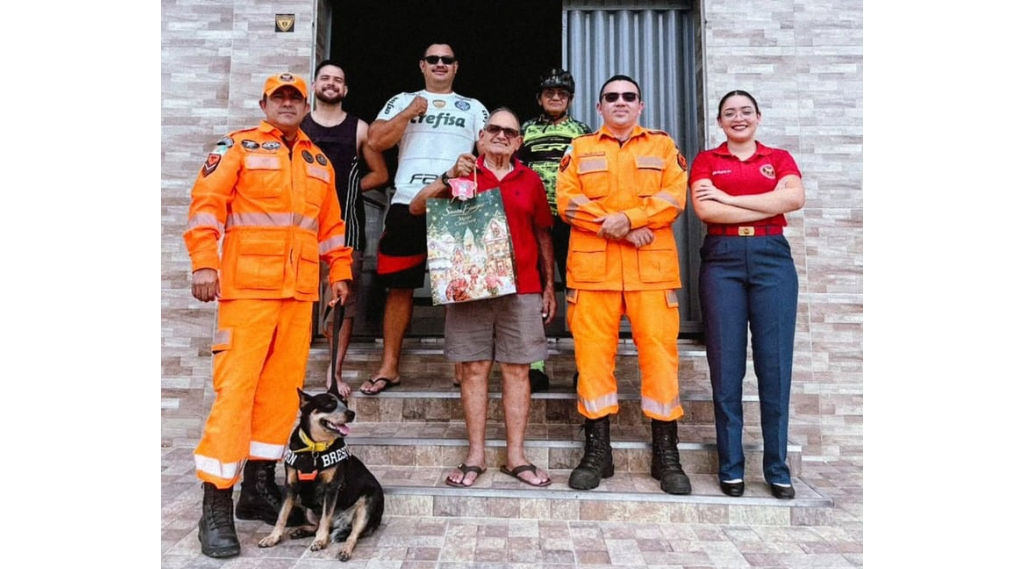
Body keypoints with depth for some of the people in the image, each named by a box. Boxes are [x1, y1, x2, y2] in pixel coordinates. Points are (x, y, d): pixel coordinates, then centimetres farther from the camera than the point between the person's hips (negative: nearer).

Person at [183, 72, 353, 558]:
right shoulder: (238, 147, 4)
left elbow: (331, 222, 21)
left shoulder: (319, 161, 19)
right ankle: (216, 505, 0)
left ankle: (259, 485, 19)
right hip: (247, 287, -5)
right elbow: (206, 203, -5)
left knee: (283, 386, 6)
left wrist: (340, 271, 15)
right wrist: (204, 263, -14)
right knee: (235, 387, -7)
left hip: (300, 291, 5)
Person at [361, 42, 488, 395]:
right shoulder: (402, 101, 17)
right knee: (399, 287, 2)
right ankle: (389, 367, 10)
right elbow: (375, 142, 4)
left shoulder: (474, 108, 18)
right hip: (408, 205, 1)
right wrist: (410, 113, -3)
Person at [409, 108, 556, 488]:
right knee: (474, 369, 1)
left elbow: (543, 235, 14)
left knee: (517, 370, 2)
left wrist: (549, 285, 10)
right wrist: (449, 177, -12)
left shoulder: (530, 180, 12)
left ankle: (516, 456, 9)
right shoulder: (462, 175, 10)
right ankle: (475, 456, 9)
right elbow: (416, 208, 0)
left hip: (522, 289, 1)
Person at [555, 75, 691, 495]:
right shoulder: (579, 149, 15)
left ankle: (666, 455, 12)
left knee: (660, 354, -1)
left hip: (652, 268, 0)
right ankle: (597, 451, 13)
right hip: (592, 267, 0)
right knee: (593, 355, 1)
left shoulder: (663, 146, 15)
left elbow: (674, 199, 1)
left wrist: (628, 218, -14)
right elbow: (567, 201, 1)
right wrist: (615, 229, -11)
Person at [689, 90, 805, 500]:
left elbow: (794, 197, -6)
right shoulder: (706, 160, 11)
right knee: (726, 366, 0)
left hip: (772, 257, 1)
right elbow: (704, 209, -8)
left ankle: (778, 469, 12)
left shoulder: (779, 158, 15)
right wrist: (767, 206, -6)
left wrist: (730, 198, -7)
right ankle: (730, 467, 11)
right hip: (722, 259, -1)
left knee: (775, 364, 0)